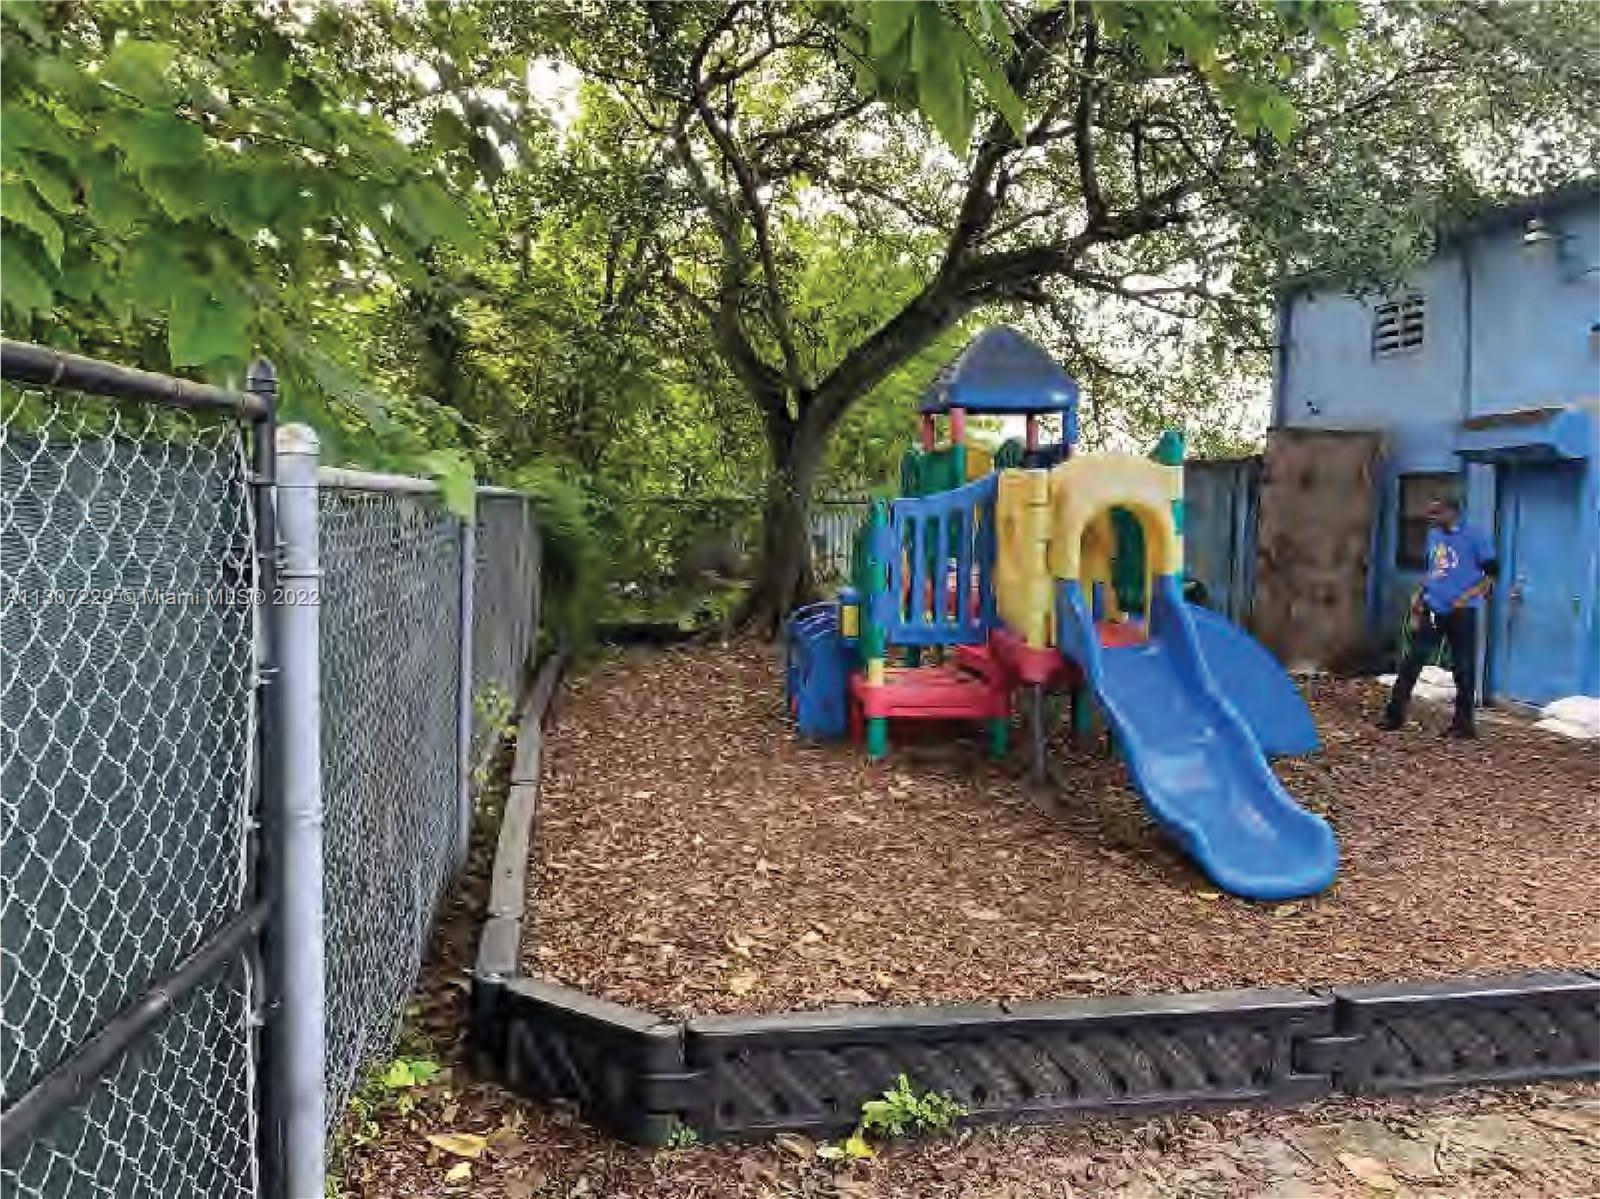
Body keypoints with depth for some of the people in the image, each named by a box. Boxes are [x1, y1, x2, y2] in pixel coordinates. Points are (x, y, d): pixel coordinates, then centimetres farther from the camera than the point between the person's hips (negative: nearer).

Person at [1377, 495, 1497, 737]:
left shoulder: (1475, 535, -8)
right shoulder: (1434, 535, 10)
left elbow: (1492, 573, -9)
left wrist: (1467, 597, -18)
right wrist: (1419, 594, 8)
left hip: (1461, 611, -5)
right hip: (1432, 608, 6)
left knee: (1463, 668, 2)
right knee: (1412, 660, 4)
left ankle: (1463, 723, 12)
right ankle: (1394, 714, 10)